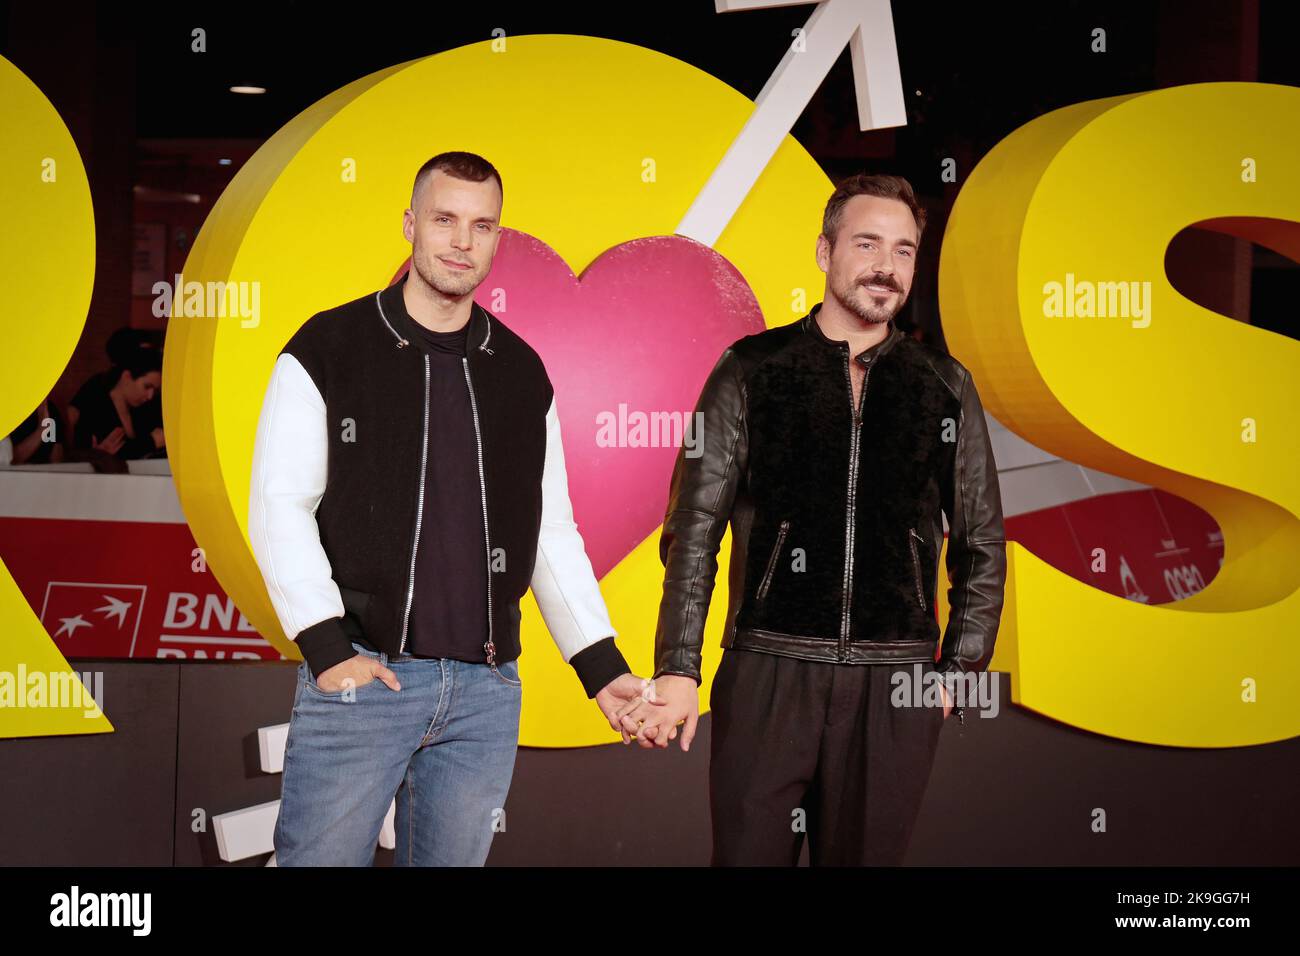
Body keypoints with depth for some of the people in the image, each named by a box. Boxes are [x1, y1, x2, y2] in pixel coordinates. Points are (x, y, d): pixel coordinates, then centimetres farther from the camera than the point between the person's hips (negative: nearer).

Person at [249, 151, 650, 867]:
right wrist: (329, 648, -14)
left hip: (485, 693, 4)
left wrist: (603, 669, 6)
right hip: (359, 677, -3)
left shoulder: (522, 374, 11)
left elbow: (552, 534, 13)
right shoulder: (326, 351, 0)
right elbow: (279, 507, -5)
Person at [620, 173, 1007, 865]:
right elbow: (693, 533, 1)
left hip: (895, 687, 2)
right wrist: (677, 670, -6)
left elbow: (982, 545, 14)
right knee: (747, 853, 1)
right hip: (768, 676, -1)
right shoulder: (750, 372, 4)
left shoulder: (945, 386, 10)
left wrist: (959, 669, 7)